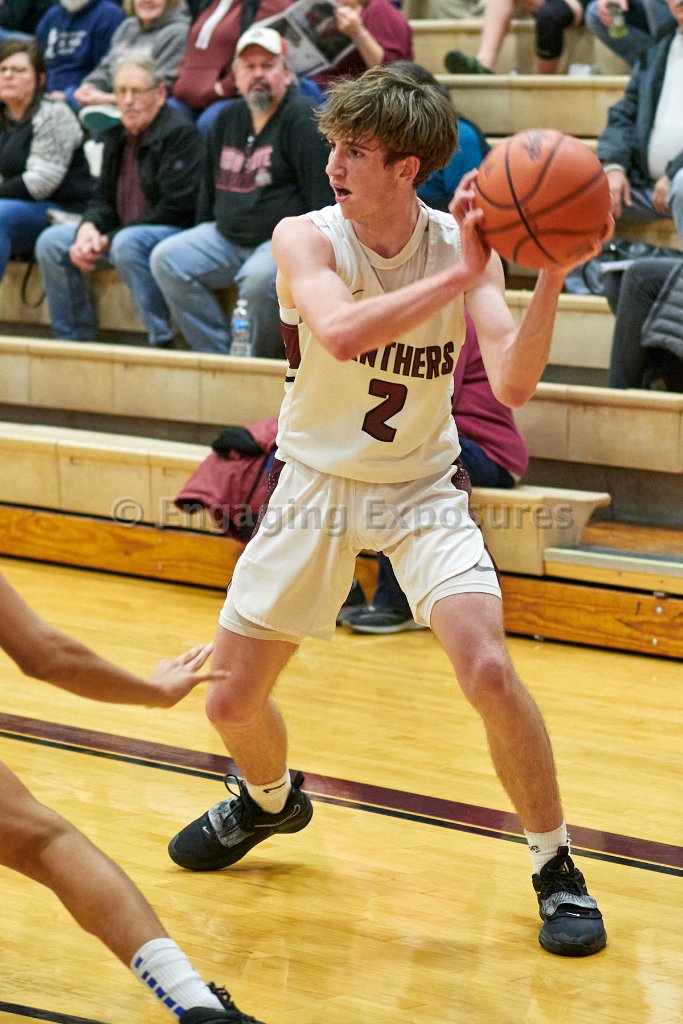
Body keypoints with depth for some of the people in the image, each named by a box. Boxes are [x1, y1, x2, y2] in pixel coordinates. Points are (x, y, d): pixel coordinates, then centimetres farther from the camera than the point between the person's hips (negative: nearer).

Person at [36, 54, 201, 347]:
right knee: (51, 241, -1)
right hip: (122, 233, 9)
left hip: (175, 234, -9)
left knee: (127, 243, -38)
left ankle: (162, 341, -29)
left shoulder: (180, 133, -12)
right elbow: (104, 198, 19)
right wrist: (88, 229, -7)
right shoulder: (117, 138, 14)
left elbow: (177, 209, -20)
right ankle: (73, 340, 5)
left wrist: (108, 241, -17)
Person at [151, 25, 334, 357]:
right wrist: (200, 239, 19)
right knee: (166, 259, -10)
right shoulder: (228, 120, 15)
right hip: (227, 236, 8)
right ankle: (218, 354, -10)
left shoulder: (302, 118, -8)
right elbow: (209, 189, 26)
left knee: (260, 278, -37)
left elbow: (323, 197, -13)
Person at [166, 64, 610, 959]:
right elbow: (339, 333, -36)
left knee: (489, 671, -21)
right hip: (315, 483, 1)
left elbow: (511, 386, -23)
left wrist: (550, 278, -36)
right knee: (232, 702, 5)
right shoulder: (306, 238, -15)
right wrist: (458, 277, -41)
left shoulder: (463, 246, -11)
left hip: (423, 489, -1)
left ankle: (556, 867, -1)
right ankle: (271, 800, 41)